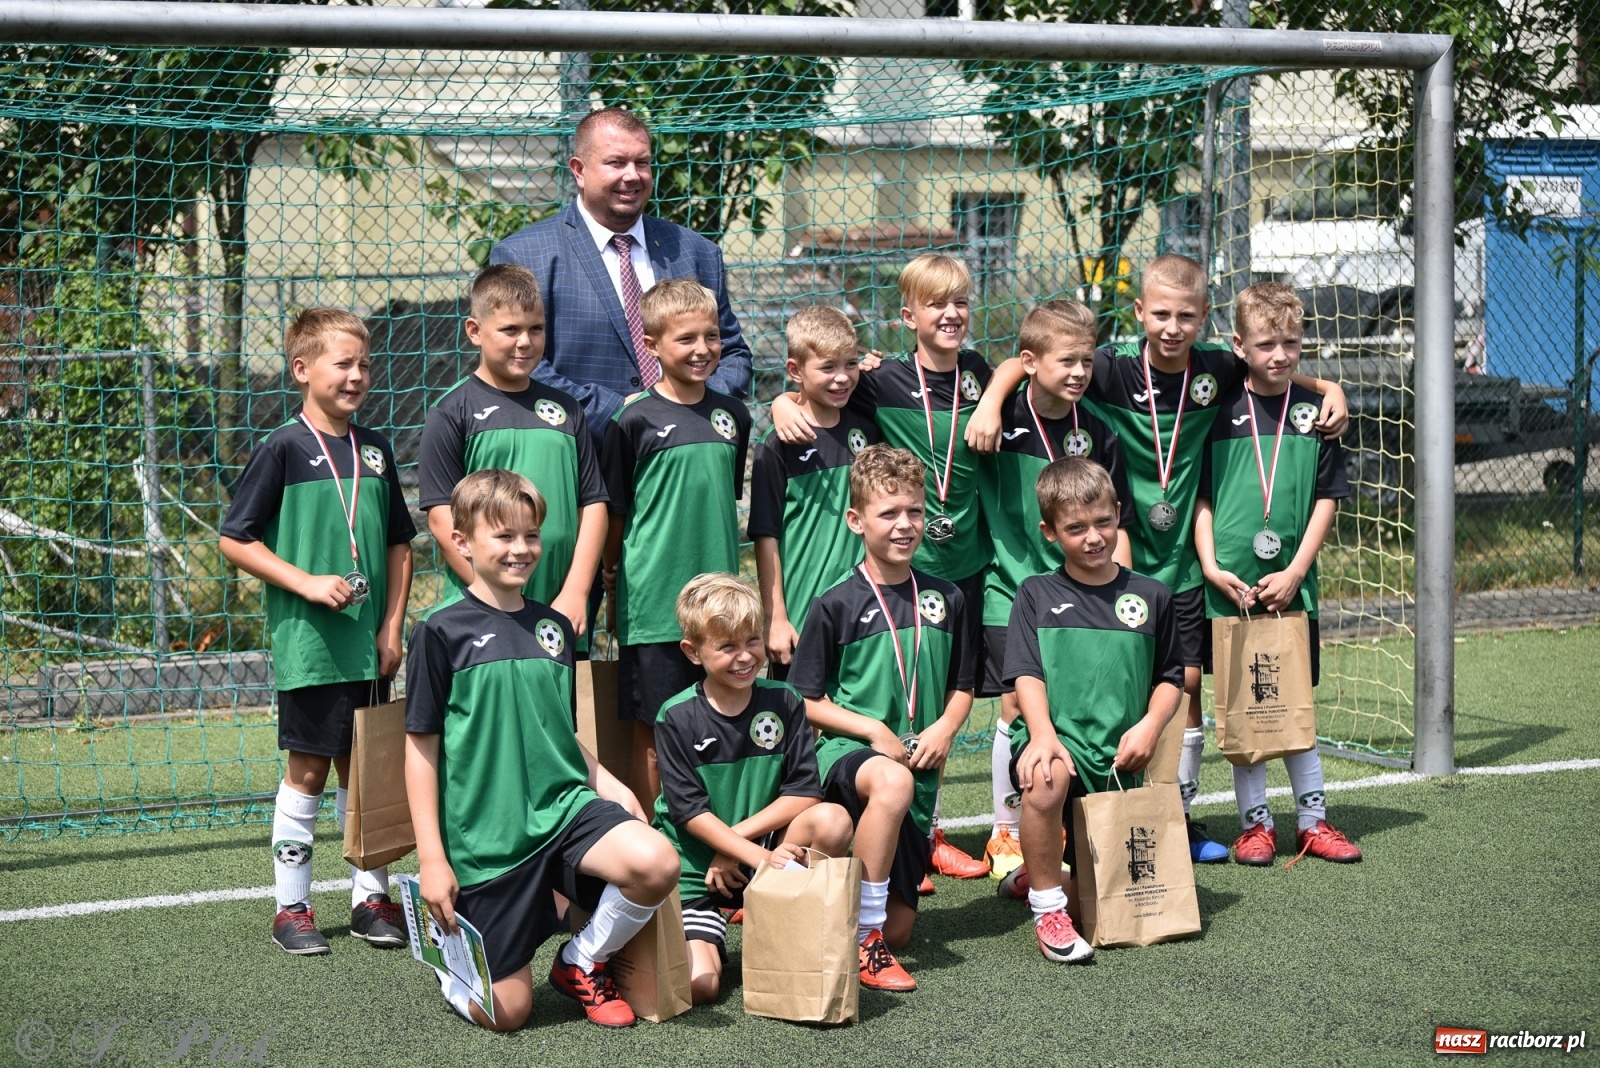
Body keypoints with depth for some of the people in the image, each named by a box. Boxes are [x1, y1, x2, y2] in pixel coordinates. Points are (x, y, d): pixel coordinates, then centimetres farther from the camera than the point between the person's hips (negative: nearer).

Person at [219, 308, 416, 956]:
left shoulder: (374, 449, 9)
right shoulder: (283, 449, -6)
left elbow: (400, 544, 14)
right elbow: (235, 540, -6)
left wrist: (392, 627, 5)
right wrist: (309, 584, -14)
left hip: (369, 642, 5)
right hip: (308, 641, -5)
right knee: (308, 769, 0)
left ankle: (370, 897, 20)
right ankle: (291, 907, 10)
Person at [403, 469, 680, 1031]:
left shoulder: (553, 627, 11)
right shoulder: (443, 632, -5)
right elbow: (421, 748, -4)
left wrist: (609, 785, 4)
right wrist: (431, 857, -8)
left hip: (562, 806, 4)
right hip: (483, 835, -4)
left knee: (655, 863, -27)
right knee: (506, 1012, -3)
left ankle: (582, 964, 2)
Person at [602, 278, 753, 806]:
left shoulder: (732, 415, 7)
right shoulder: (636, 421, -6)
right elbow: (615, 513, 1)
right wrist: (616, 577, 4)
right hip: (654, 602, -4)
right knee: (654, 733, 2)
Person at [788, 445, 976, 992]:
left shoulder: (945, 599, 9)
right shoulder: (837, 605, -4)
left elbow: (962, 686, 16)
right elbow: (806, 702, -3)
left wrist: (945, 729, -4)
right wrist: (874, 731, -15)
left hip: (919, 770, 5)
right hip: (846, 751, -4)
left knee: (899, 930, 1)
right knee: (892, 783, -42)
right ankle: (861, 937, -28)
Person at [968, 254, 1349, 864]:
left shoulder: (1217, 369, -2)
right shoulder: (1115, 368, -12)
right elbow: (1024, 363, -9)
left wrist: (1329, 390, 1)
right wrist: (990, 403, -25)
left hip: (1183, 560, 3)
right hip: (1121, 560, -3)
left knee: (1188, 682, 7)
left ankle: (1181, 816, 19)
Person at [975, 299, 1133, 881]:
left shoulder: (1098, 435, 0)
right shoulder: (1000, 420, -7)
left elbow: (1114, 526, 4)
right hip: (1011, 590, -2)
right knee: (1017, 710, -1)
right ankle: (1006, 836, 13)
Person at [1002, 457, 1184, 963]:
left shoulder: (1150, 597, 10)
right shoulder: (1037, 595, 6)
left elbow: (1170, 678, 14)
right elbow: (1027, 675, -4)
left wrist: (1149, 726, -6)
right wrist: (1043, 734, -22)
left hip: (1118, 757, 3)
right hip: (1059, 739, -3)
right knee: (1046, 776, -40)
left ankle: (1038, 870, 41)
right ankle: (1047, 908, -20)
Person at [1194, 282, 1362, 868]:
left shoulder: (1314, 410, 3)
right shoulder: (1220, 409, -1)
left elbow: (1327, 498, 3)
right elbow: (1201, 496, 1)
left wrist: (1295, 571, -6)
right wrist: (1211, 567, -10)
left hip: (1292, 584, 1)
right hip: (1230, 586, -1)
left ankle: (1312, 819, 19)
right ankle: (1254, 822, 14)